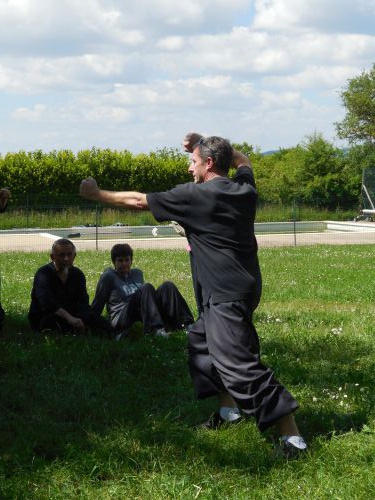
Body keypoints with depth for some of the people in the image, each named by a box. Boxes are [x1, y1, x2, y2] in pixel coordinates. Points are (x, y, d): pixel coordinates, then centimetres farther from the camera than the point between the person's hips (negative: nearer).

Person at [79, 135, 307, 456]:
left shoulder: (198, 195, -12)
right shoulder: (244, 189, 7)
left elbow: (138, 201, -4)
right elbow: (244, 162, 34)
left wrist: (96, 194, 9)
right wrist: (208, 143, 28)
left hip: (227, 295, -9)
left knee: (239, 365, -11)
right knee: (201, 341, 24)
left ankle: (292, 436, -13)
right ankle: (229, 409, 25)